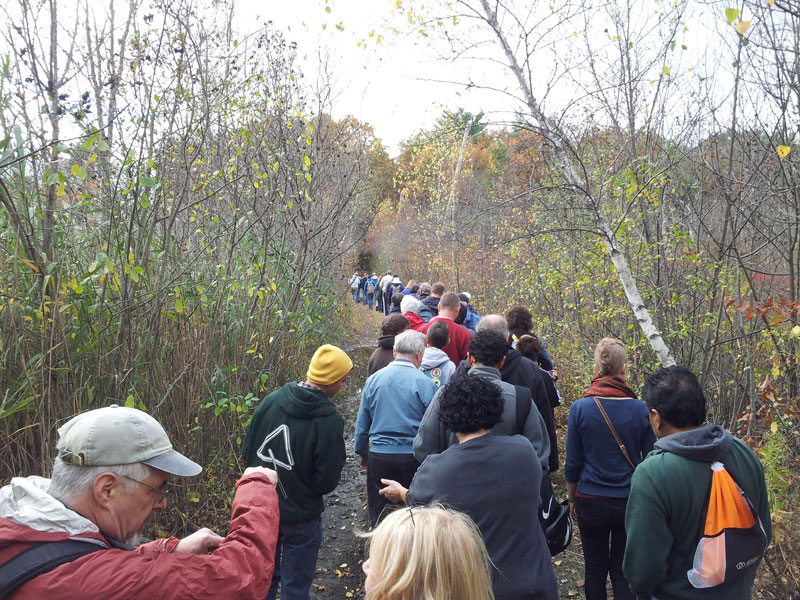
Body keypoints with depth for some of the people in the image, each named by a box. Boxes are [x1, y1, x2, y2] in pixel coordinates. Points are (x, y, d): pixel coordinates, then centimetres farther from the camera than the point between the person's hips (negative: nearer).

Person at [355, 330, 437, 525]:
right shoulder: (425, 383, -10)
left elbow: (362, 423, 7)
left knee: (378, 513, 16)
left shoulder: (373, 380, -1)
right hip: (413, 457, -2)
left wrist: (362, 453, 20)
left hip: (378, 456, 2)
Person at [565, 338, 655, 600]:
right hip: (631, 502, 1)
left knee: (595, 568, 18)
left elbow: (572, 464, -6)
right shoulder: (641, 410, -12)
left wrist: (572, 498, 10)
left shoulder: (580, 408, -14)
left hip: (591, 502, 0)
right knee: (623, 571, 15)